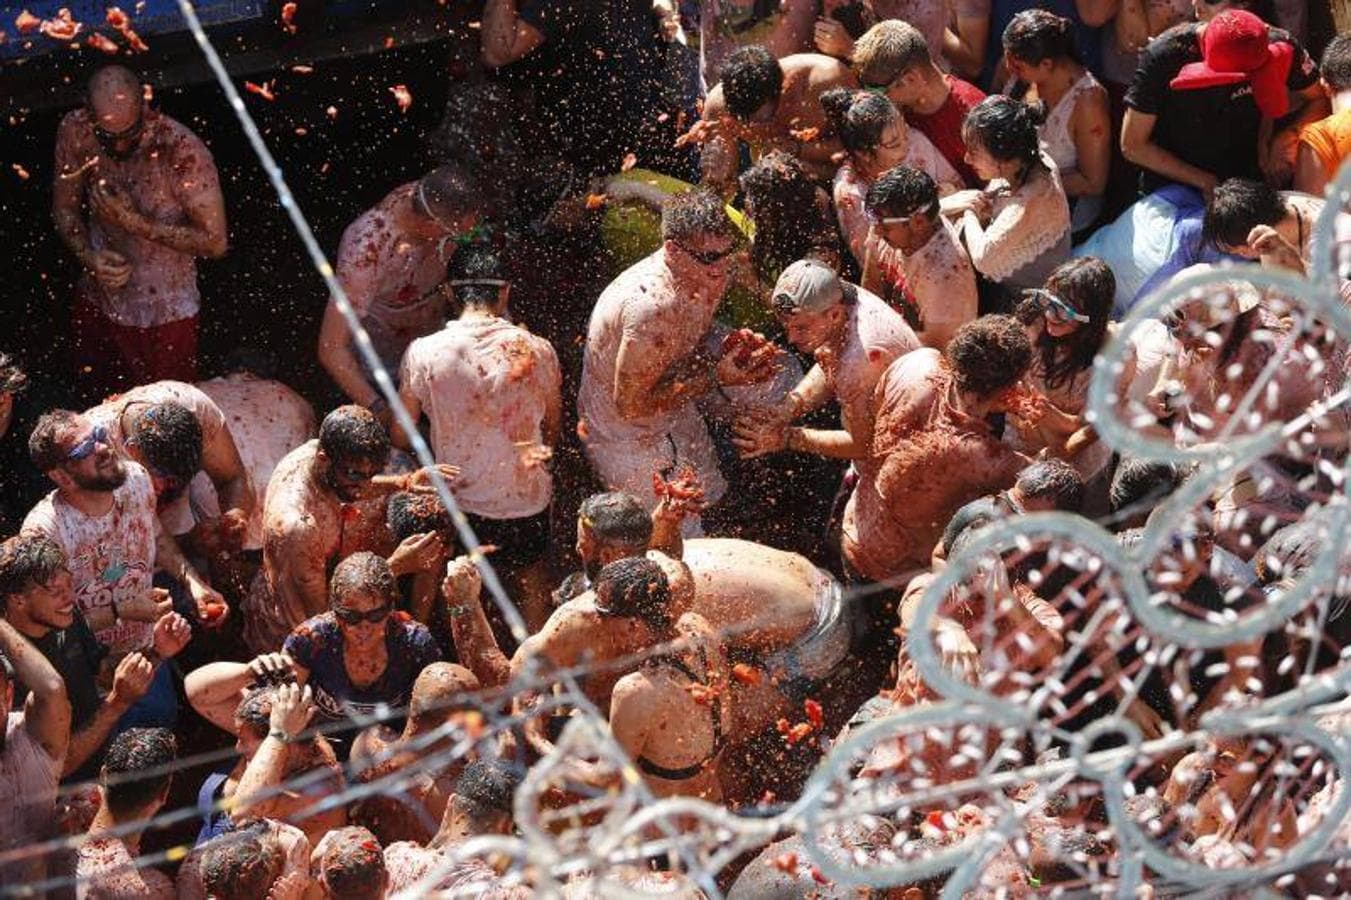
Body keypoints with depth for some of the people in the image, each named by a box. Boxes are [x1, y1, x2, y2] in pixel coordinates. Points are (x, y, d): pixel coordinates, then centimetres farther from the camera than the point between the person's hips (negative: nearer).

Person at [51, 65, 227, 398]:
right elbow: (64, 205, 3)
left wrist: (134, 221, -27)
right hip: (96, 305, 4)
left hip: (163, 317, -4)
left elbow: (215, 242, -20)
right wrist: (89, 256, -16)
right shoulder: (75, 131, -13)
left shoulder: (182, 151, -27)